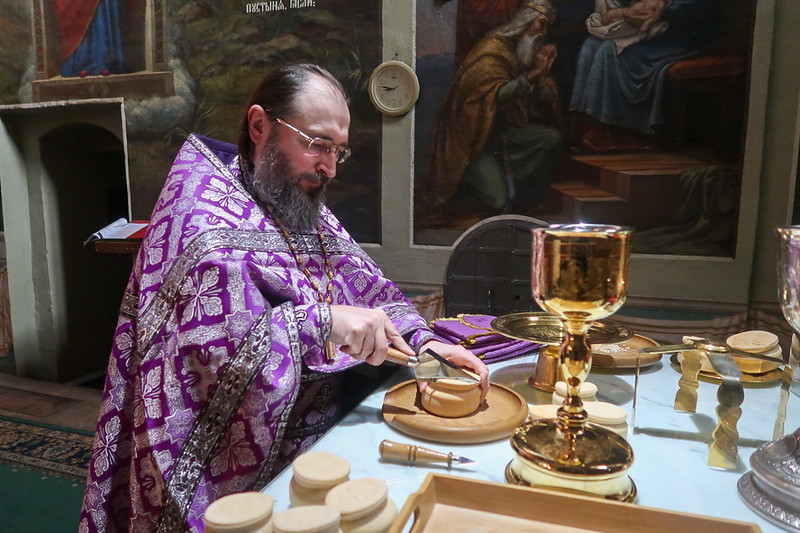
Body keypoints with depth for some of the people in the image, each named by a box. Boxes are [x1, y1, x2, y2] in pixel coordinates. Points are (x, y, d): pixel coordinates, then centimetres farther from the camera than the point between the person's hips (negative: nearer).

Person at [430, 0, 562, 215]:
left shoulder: (532, 53, 9)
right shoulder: (493, 49, -14)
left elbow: (546, 102, 4)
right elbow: (493, 96, -28)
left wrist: (543, 74, -14)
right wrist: (532, 74, -27)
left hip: (504, 129, 7)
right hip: (475, 136, -7)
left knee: (552, 137, -18)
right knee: (499, 202, -19)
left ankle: (523, 199, -2)